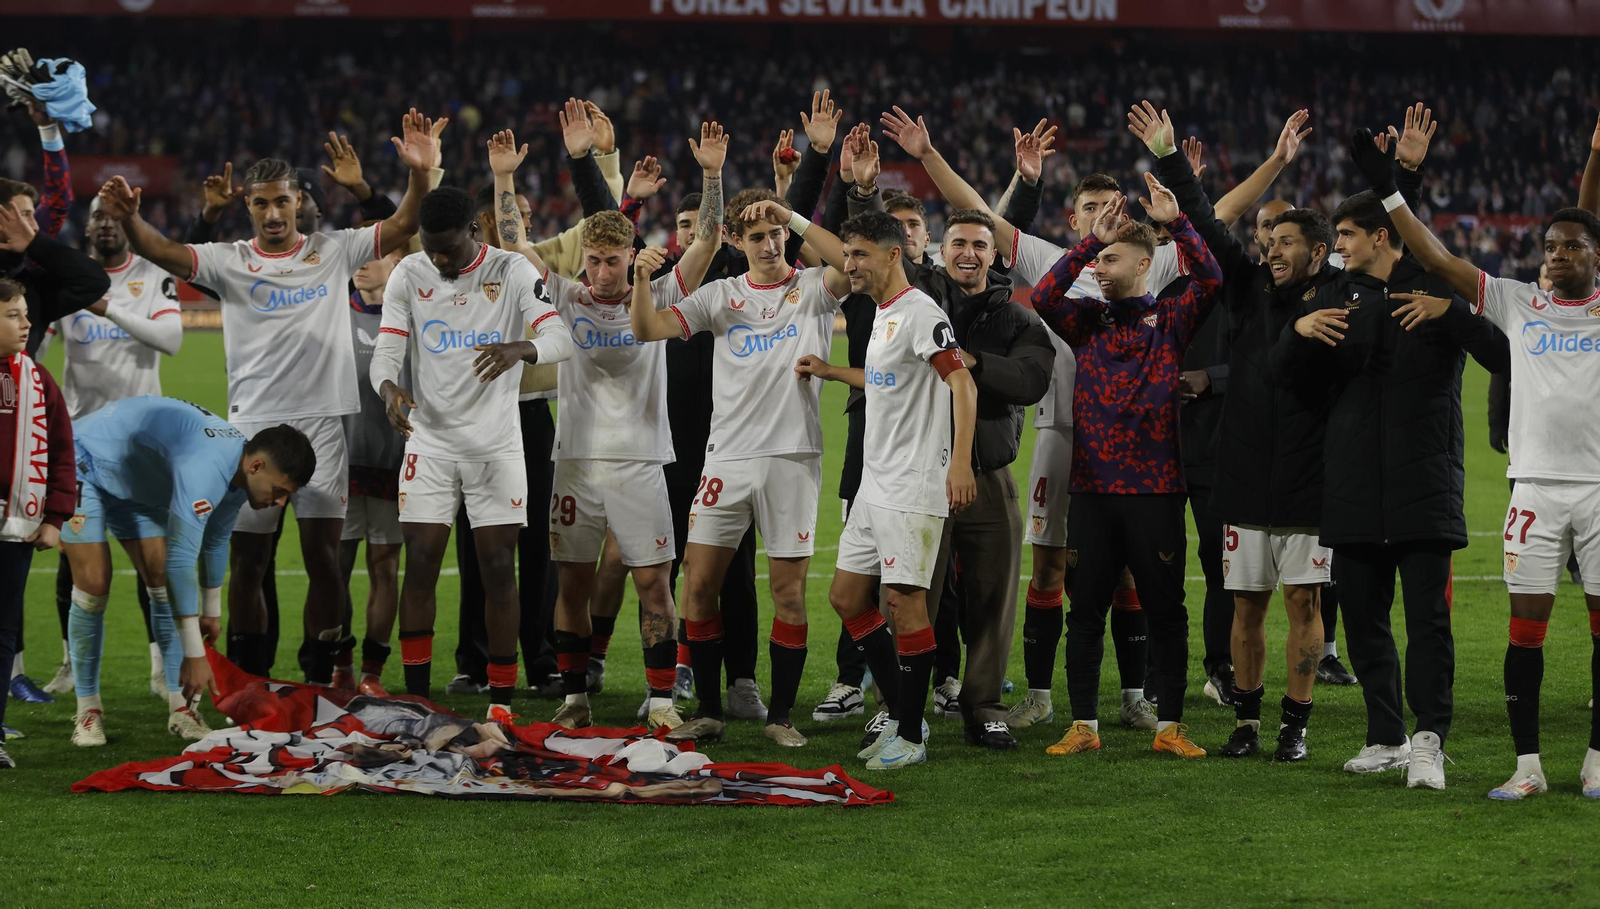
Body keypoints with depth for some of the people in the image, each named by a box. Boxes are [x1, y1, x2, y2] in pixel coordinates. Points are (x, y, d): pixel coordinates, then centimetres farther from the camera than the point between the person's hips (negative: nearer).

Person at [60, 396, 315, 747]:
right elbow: (181, 560, -41)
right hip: (85, 464, -9)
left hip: (134, 483, 9)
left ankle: (181, 709, -2)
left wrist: (212, 611, 21)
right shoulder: (205, 468, -40)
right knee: (94, 584, -14)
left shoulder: (239, 470, -9)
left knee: (162, 579, -2)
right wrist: (194, 654, -39)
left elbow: (215, 541, 10)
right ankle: (88, 711, -2)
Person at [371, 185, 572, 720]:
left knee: (498, 570, -1)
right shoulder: (409, 275, 0)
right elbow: (386, 351, -4)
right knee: (420, 568, -2)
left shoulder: (513, 273, -7)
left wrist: (519, 348, -40)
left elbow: (559, 339, -17)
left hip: (496, 444, -1)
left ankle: (500, 700, 6)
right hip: (430, 440, 1)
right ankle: (417, 700, 4)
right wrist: (389, 388, -28)